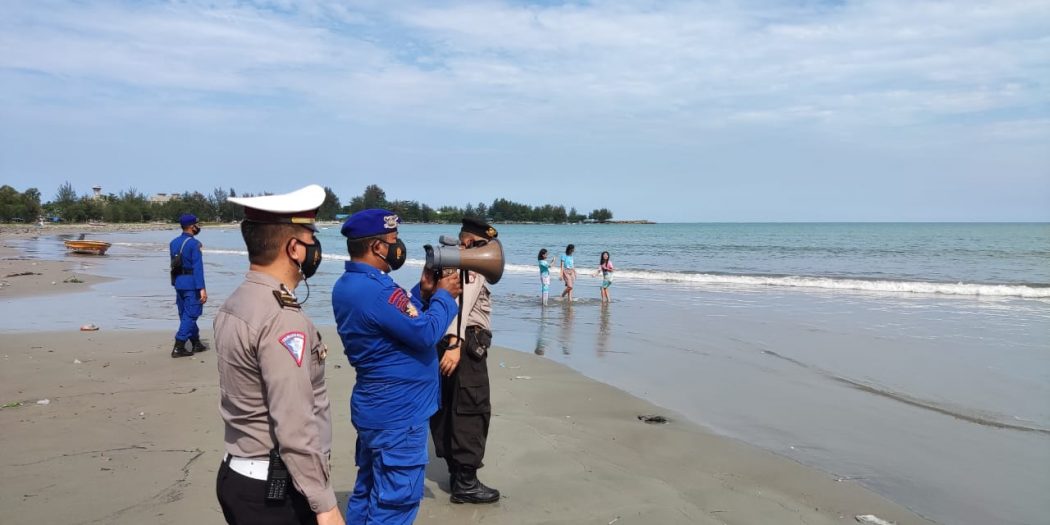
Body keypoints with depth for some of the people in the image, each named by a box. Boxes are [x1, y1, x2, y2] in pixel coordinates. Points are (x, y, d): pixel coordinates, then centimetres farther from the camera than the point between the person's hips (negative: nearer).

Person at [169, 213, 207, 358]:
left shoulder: (173, 242, 9)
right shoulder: (194, 243, -14)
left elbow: (174, 263, 17)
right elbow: (198, 267, -19)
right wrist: (202, 288, -20)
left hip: (178, 282, 8)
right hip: (191, 283, -8)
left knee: (186, 314, 16)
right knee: (190, 315, -2)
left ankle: (196, 343, 27)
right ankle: (178, 348, -5)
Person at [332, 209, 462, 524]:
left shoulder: (347, 285, 7)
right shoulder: (375, 290, -26)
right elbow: (425, 333, -25)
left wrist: (423, 294, 1)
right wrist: (443, 296, -9)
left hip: (375, 408, 10)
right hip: (398, 414, -10)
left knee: (368, 493, 20)